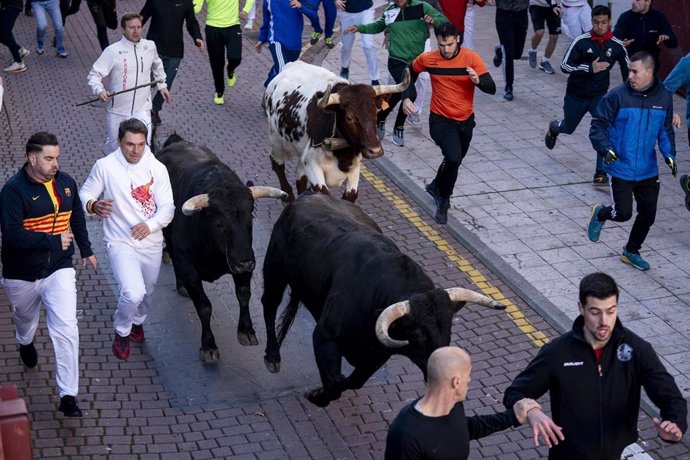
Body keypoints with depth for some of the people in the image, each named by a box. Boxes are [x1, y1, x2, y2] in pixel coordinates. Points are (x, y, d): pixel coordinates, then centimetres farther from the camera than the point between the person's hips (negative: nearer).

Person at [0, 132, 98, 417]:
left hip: (59, 270, 2)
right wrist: (55, 241, -27)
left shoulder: (65, 182, -2)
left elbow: (77, 217, 15)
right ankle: (25, 344, 64)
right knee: (26, 318, 26)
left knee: (66, 330, -11)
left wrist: (86, 249, 24)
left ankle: (68, 396, -6)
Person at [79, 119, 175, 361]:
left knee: (146, 293, 22)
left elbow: (167, 207, -9)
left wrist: (150, 225, -29)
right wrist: (94, 206, -27)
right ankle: (122, 331, 9)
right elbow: (85, 194, -3)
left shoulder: (157, 168, -10)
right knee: (133, 293, -22)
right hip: (120, 242, -3)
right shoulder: (105, 166, -13)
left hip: (152, 242, 3)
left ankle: (137, 321, 55)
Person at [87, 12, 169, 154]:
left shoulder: (150, 46, 0)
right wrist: (100, 90, -28)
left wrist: (162, 85, 20)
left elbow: (157, 65, 23)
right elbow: (94, 74, -10)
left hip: (142, 110, 1)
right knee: (113, 148, 14)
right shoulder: (112, 51, -12)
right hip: (117, 112, -1)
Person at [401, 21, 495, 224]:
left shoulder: (471, 58, -13)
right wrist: (407, 97, -1)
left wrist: (478, 80, -38)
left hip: (465, 121, 3)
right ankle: (443, 200, -1)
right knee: (453, 158, -24)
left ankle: (436, 186, 53)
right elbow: (410, 72, 11)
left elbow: (491, 88, -17)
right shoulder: (428, 59, -10)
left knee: (455, 161, 22)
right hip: (441, 120, -3)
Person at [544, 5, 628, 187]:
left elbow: (627, 69, 7)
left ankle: (601, 173, -11)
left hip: (599, 96, 1)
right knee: (568, 128, 21)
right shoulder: (581, 41, -18)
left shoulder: (616, 45, -9)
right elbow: (564, 66, -18)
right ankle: (554, 128, 60)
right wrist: (589, 68, -30)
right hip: (576, 95, -1)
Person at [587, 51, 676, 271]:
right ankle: (600, 214, 29)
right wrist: (606, 149, -22)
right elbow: (598, 124, -8)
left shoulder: (664, 97, -2)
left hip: (648, 170, 4)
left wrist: (669, 155, -4)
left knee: (648, 215, 10)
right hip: (621, 168, -4)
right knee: (623, 213, -6)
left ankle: (631, 251, 34)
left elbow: (666, 130, 11)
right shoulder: (618, 96, -14)